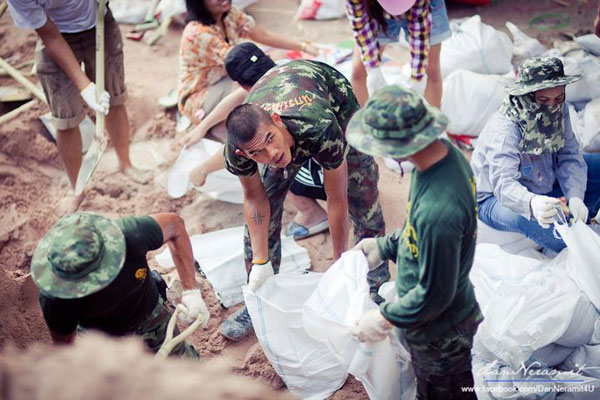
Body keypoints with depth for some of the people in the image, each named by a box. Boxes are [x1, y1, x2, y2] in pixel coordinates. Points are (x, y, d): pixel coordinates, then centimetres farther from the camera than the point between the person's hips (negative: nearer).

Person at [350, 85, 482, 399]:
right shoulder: (447, 153, -13)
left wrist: (384, 318, -16)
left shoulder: (437, 211, -42)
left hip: (440, 332, -8)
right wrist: (386, 246, 10)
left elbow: (435, 293, -29)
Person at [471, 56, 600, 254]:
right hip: (495, 198, -7)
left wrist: (575, 197, -32)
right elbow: (503, 183, -43)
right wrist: (532, 203, -64)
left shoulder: (559, 111, -12)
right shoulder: (504, 128, -34)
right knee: (527, 218, -40)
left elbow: (569, 156, -13)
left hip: (542, 186, 7)